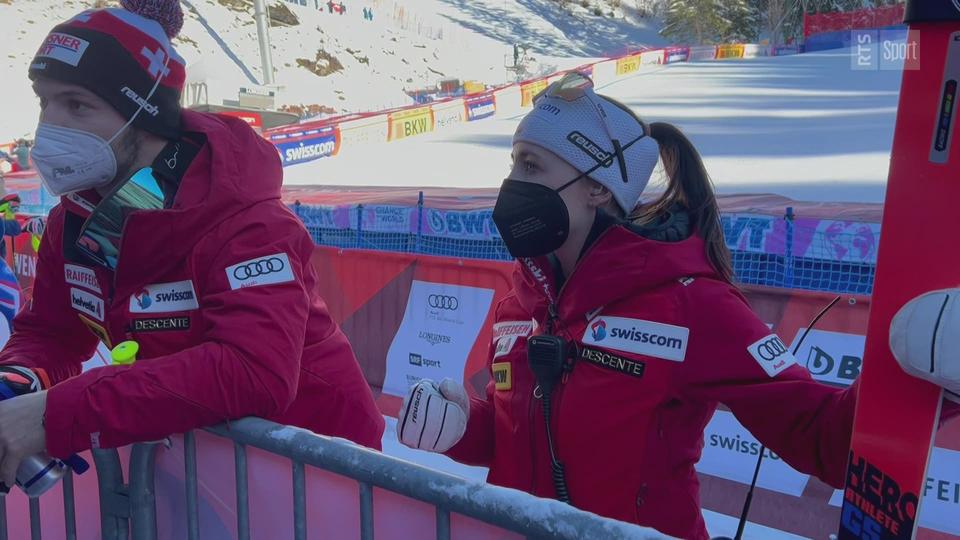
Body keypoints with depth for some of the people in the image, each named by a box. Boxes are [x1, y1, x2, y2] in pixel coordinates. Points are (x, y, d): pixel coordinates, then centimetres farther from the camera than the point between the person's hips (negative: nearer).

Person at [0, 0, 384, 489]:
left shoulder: (239, 219, -29)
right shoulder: (74, 220, -5)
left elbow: (256, 372, -42)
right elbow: (47, 334, 5)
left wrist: (61, 414, -43)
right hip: (201, 447, 6)